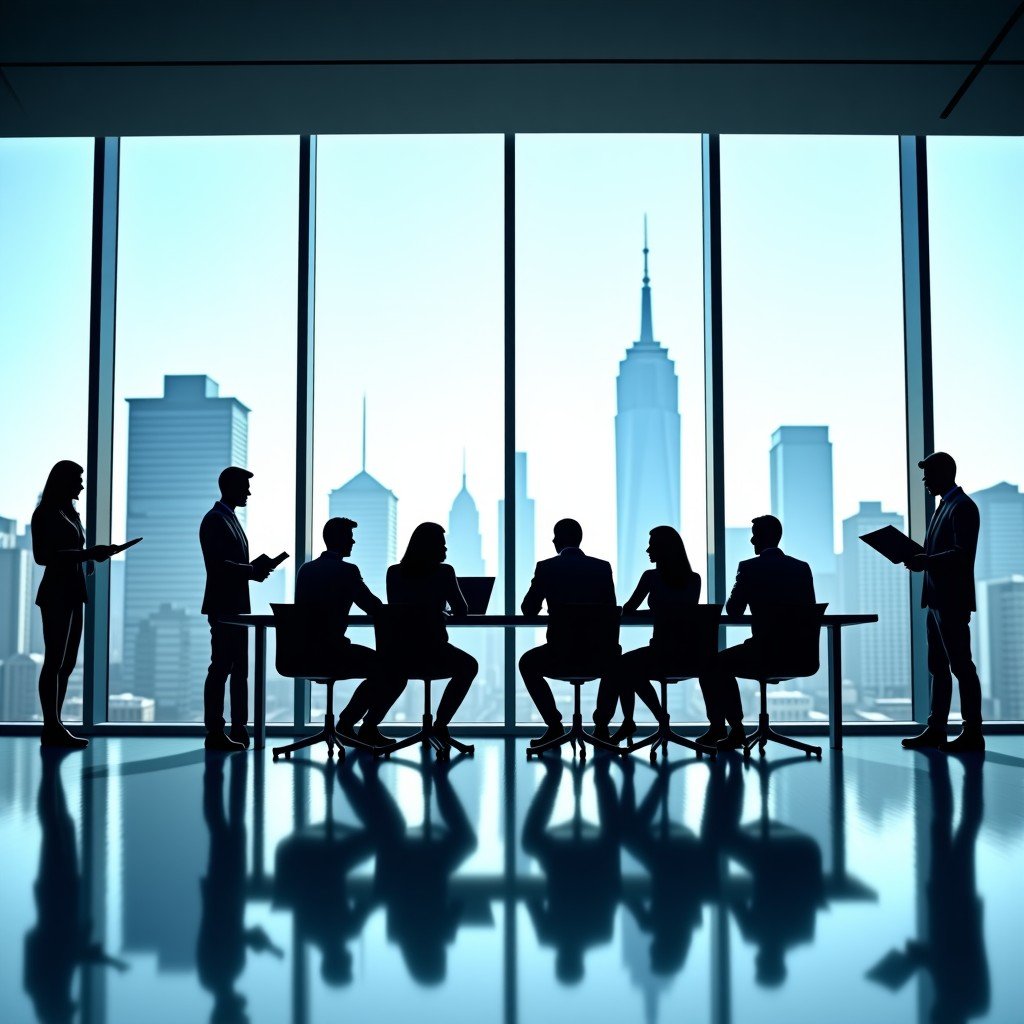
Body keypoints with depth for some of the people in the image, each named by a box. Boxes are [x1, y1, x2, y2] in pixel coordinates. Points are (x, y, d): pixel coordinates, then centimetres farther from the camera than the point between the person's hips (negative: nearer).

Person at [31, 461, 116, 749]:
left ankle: (54, 726, 11)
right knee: (55, 661, -8)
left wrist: (91, 555, 5)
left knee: (66, 662, 8)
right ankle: (52, 727, -7)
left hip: (73, 593, 9)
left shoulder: (69, 513, 18)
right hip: (56, 593, -9)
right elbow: (42, 556, -16)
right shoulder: (46, 514, -7)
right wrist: (86, 554, -21)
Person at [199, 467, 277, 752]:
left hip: (236, 606, 10)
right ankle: (215, 733, -3)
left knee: (239, 669, 10)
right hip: (223, 606, -10)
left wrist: (254, 568, 6)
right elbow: (217, 565, -20)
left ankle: (238, 729, 14)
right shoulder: (214, 520, -10)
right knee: (221, 667, -7)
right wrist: (252, 571, -17)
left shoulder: (230, 519, 19)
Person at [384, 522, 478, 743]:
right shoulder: (443, 572, -6)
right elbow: (461, 610, 2)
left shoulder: (394, 572, 5)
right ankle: (440, 725, 19)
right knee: (469, 666, 26)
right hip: (431, 651, -4)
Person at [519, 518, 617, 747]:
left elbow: (529, 610, 6)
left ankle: (554, 724, 20)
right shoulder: (603, 567, 2)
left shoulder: (545, 567, -3)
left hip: (560, 654, -2)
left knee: (527, 663, 30)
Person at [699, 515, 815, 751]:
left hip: (763, 652, -7)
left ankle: (718, 728, 24)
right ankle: (735, 731, 32)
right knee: (725, 664, 28)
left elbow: (733, 610, -3)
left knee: (710, 666, 17)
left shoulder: (749, 568, -8)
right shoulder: (803, 568, 6)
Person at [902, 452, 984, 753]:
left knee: (961, 665, -5)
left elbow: (963, 553, -21)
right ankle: (936, 729, 17)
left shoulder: (963, 507, -12)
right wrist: (920, 557, 5)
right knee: (938, 667, 12)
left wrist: (926, 562, -25)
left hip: (953, 600, -10)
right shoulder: (945, 506, 18)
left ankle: (972, 733, 0)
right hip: (938, 599, 10)